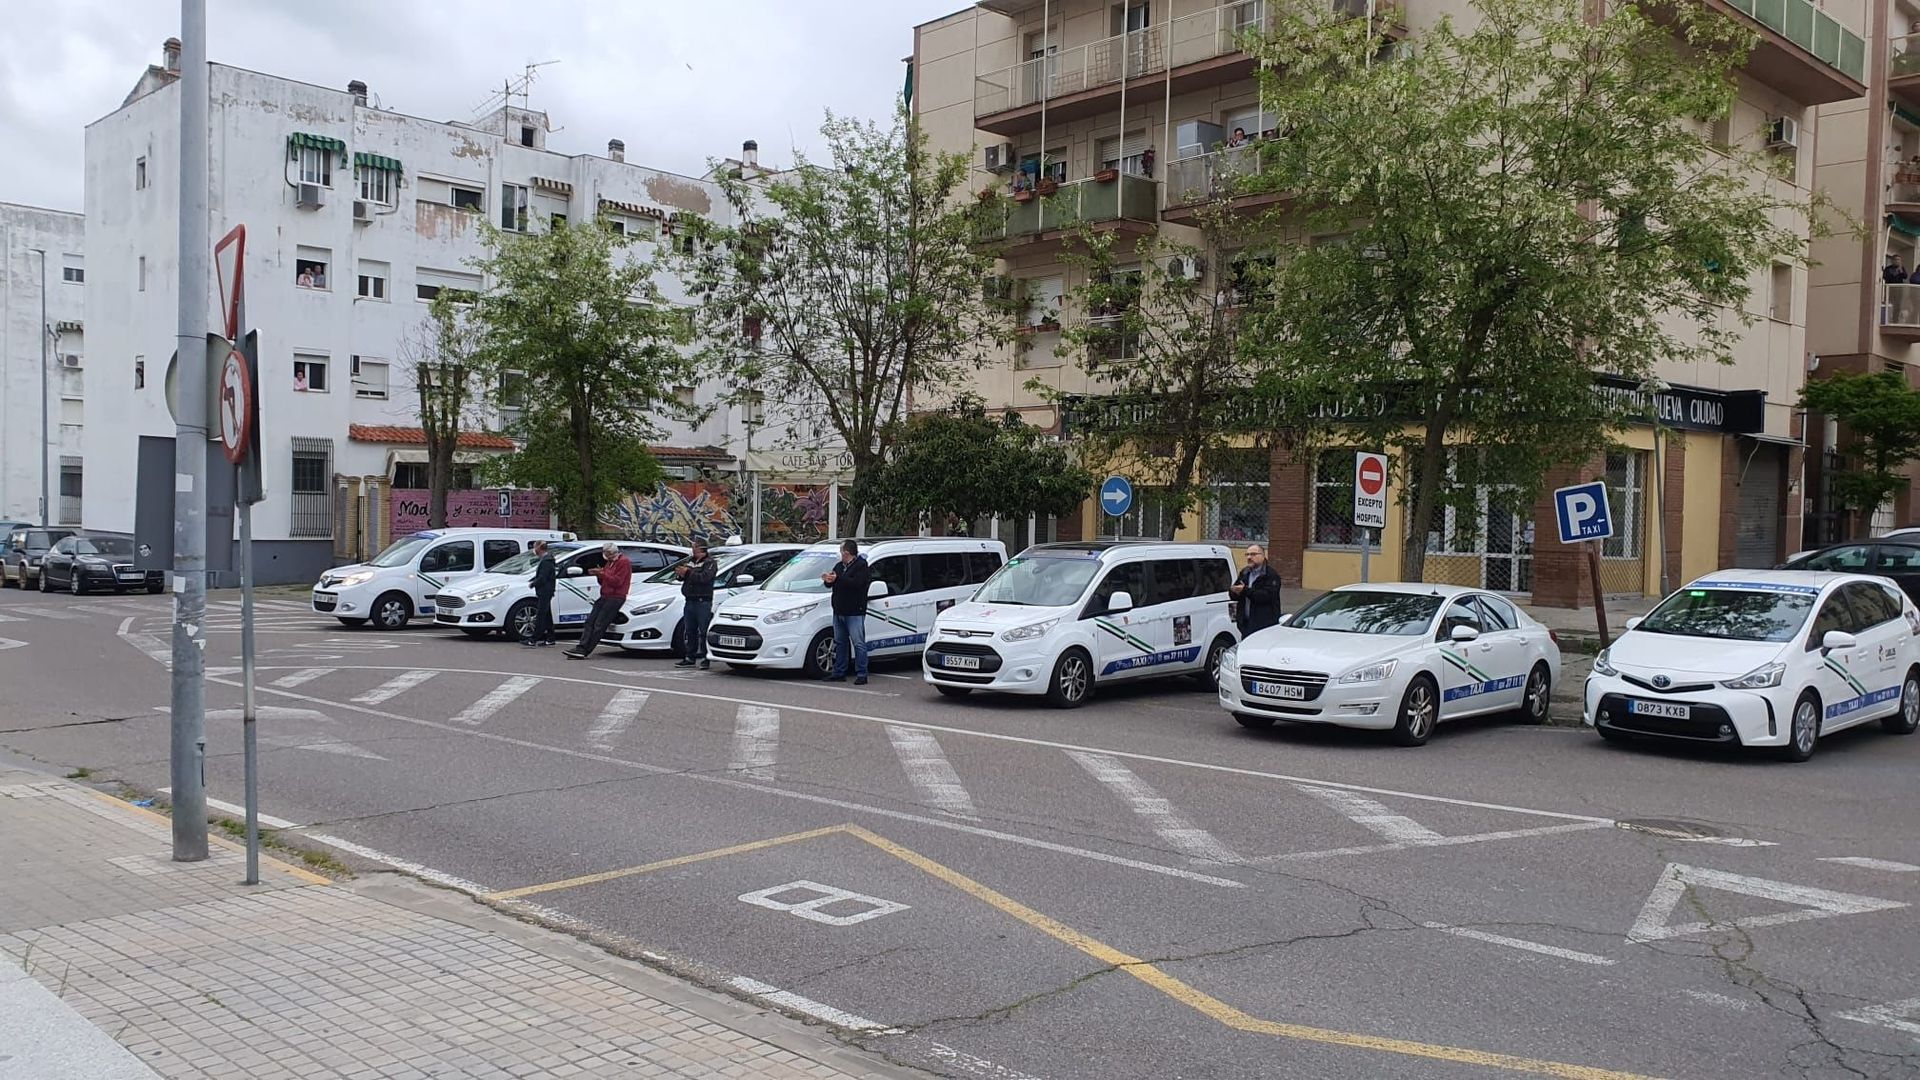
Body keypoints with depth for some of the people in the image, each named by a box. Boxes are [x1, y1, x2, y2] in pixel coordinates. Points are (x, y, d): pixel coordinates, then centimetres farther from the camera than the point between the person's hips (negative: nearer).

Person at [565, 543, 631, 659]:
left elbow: (617, 582, -16)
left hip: (615, 598, -9)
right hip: (604, 597, 9)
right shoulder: (609, 563, 23)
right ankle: (581, 647, -10)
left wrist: (602, 574, -18)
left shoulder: (624, 562, -7)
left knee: (599, 625, -12)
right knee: (590, 621, -4)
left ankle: (585, 651, -13)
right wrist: (599, 575, 4)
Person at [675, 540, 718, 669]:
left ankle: (706, 659, -5)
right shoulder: (689, 560, 20)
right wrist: (681, 574, -8)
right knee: (689, 632, 9)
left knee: (704, 632, -7)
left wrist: (688, 573, -22)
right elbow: (681, 576, 15)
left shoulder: (710, 562, -3)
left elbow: (705, 577, -20)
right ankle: (690, 658, 15)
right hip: (690, 600, 7)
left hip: (703, 601, -7)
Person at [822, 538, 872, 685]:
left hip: (855, 613, -8)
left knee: (858, 644, -7)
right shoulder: (839, 566, 18)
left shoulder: (862, 566, -7)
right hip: (839, 612, 8)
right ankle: (839, 673, 18)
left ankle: (861, 675, -6)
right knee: (840, 643, 12)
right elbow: (832, 584, 16)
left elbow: (857, 583, -23)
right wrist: (828, 581, -9)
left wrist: (837, 578, -27)